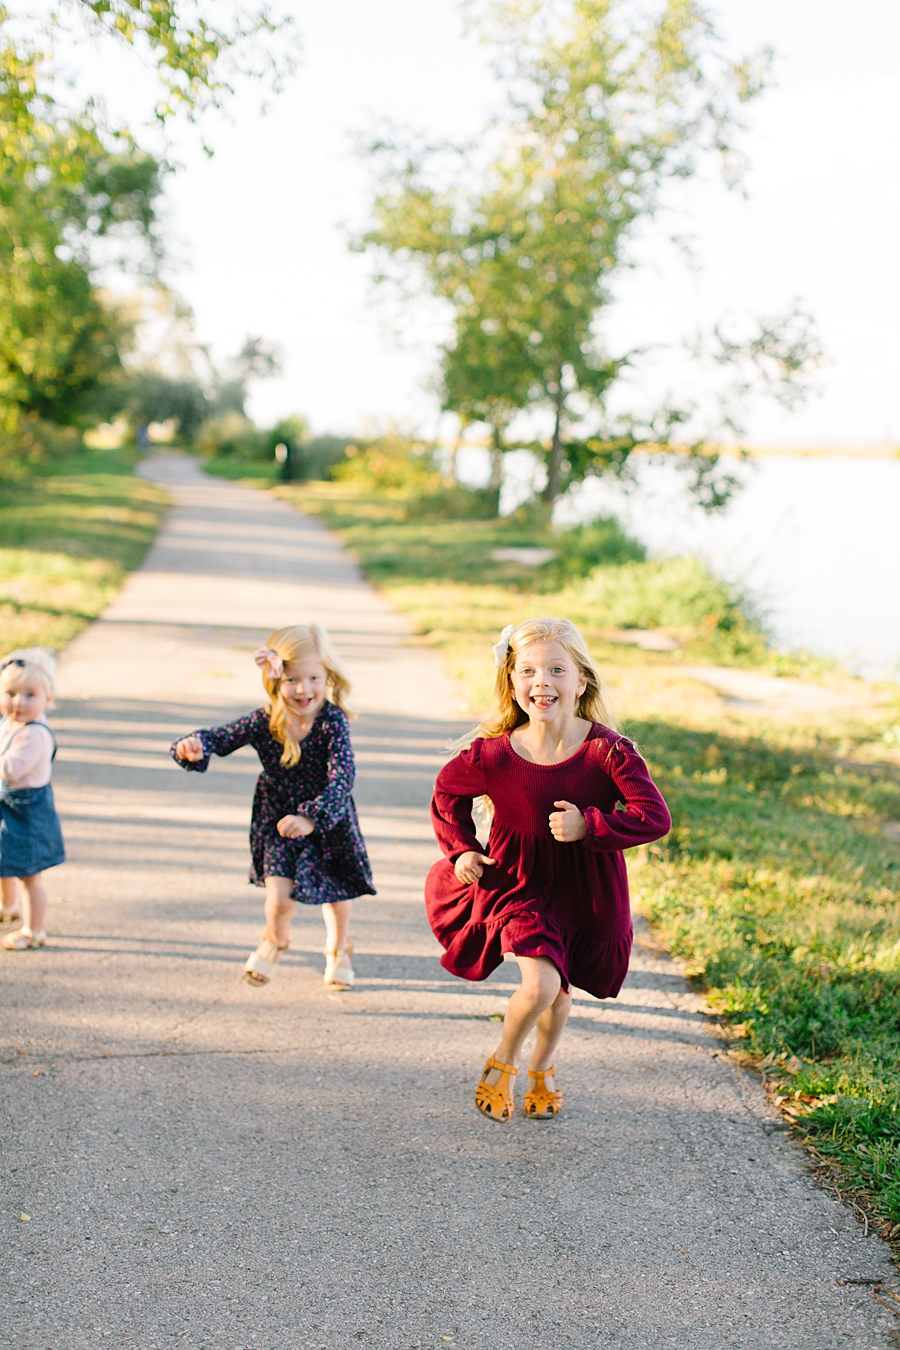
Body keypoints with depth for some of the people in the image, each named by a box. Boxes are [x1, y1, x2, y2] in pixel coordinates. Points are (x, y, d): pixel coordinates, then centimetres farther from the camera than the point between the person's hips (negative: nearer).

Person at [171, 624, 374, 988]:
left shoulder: (333, 722, -28)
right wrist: (193, 747, -34)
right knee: (280, 898, -10)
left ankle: (338, 950, 50)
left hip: (330, 820, -1)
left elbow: (342, 777, -37)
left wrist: (311, 818, -50)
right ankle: (274, 941, 28)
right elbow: (220, 738, -10)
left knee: (337, 892, 17)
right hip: (277, 822, 1)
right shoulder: (263, 722, -19)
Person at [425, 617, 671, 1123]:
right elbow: (448, 792, 4)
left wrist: (588, 825, -28)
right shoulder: (493, 754, -17)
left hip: (587, 890, 1)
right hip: (518, 881, -1)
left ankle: (543, 1067, 49)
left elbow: (656, 816, -21)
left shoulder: (608, 750, -20)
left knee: (561, 990, 17)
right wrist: (462, 849, -4)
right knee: (539, 985, -17)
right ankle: (504, 1062, 15)